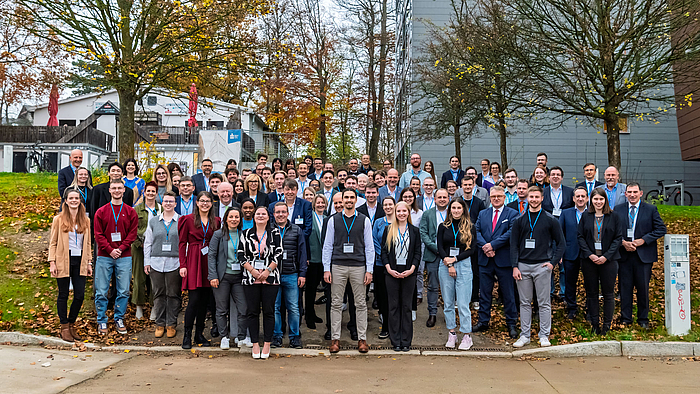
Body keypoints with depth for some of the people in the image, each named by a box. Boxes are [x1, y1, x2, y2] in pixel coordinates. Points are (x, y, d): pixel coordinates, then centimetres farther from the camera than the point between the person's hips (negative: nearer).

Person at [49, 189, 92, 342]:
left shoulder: (85, 220, 9)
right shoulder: (59, 219, 0)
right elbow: (53, 242, 1)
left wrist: (89, 263, 9)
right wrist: (52, 262, -7)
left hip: (79, 262, 3)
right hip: (63, 261, -3)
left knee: (80, 296, 1)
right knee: (63, 294, 5)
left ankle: (72, 324, 19)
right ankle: (64, 328, 16)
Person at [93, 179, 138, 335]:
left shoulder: (131, 212, 7)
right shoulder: (101, 212, 5)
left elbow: (133, 233, 3)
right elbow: (98, 234, 1)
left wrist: (121, 249, -9)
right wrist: (110, 250, -10)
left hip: (124, 257, 1)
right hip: (104, 256, 0)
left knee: (123, 291, 3)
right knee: (101, 291, 1)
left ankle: (119, 319, 17)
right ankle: (102, 321, 14)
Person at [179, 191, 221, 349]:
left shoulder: (216, 221, 10)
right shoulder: (188, 219, 0)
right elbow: (182, 243, 0)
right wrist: (182, 265, -7)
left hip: (209, 263, 4)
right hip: (193, 262, -4)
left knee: (205, 300, 7)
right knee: (194, 299, -9)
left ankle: (199, 334, 18)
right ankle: (187, 336, 2)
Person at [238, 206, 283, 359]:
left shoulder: (275, 233, 5)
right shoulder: (247, 234, 10)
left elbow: (278, 254, -2)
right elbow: (241, 254, 5)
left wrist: (268, 270, -10)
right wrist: (252, 270, -7)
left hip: (270, 277, -1)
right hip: (251, 278, 1)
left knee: (269, 311, 1)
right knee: (252, 311, 3)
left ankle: (267, 344, 10)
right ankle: (255, 344, 13)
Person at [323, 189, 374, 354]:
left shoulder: (364, 220, 4)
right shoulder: (333, 220, 6)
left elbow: (369, 247, 4)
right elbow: (327, 246, 7)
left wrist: (369, 270, -2)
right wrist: (326, 269, 0)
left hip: (358, 267, 0)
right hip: (338, 267, 1)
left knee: (361, 303, 4)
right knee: (336, 303, 3)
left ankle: (362, 339, 12)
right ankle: (335, 339, 12)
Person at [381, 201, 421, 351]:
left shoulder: (414, 231, 8)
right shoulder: (389, 230, 6)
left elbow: (417, 253, 5)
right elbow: (384, 251, 3)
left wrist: (412, 269, -9)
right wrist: (389, 269, -9)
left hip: (409, 273, 0)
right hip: (392, 273, 0)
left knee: (406, 307, 4)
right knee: (393, 307, 3)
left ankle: (406, 342, 11)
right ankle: (395, 342, 10)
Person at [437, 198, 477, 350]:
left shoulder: (470, 228, 3)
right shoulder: (443, 226, 8)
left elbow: (472, 249, 0)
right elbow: (440, 248, 3)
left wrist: (455, 259, -10)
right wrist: (448, 264, -8)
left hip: (463, 265, -2)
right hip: (445, 266, 2)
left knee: (463, 303, -4)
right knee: (448, 302, 6)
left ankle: (467, 336, 5)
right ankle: (451, 333, 16)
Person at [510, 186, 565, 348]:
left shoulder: (550, 220, 3)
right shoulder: (519, 220, 7)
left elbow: (561, 243, 6)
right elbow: (514, 245, 6)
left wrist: (553, 262, -4)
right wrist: (515, 266, -2)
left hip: (542, 266, -2)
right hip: (523, 266, 2)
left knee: (544, 303, 2)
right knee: (525, 303, 7)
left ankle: (544, 335, 11)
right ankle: (524, 335, 14)